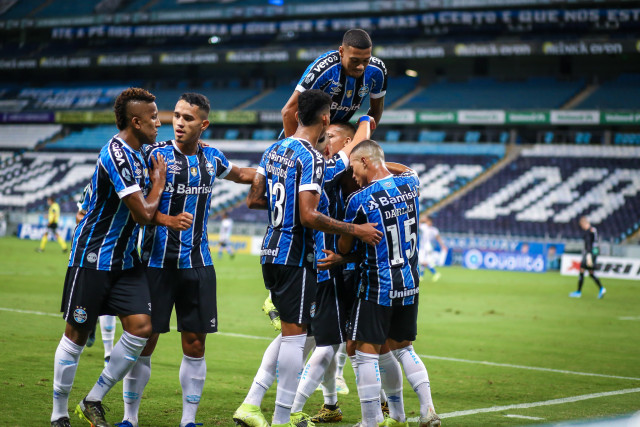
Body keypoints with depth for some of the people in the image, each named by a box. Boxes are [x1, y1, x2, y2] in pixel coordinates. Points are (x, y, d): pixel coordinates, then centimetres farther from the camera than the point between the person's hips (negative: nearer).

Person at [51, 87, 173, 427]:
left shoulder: (135, 155, 10)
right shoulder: (117, 154, -20)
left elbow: (143, 211, 21)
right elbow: (143, 214, -20)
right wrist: (159, 181, -4)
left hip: (125, 258, 8)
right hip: (93, 257, -8)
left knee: (141, 327, -4)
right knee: (76, 335, 1)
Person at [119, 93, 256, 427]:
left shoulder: (211, 158, 7)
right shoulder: (156, 154, -7)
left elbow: (239, 174, 30)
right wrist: (168, 221, -26)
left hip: (198, 264, 4)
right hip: (158, 261, -4)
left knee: (195, 344, 4)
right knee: (144, 341, -1)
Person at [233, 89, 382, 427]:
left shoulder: (274, 150, 10)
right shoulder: (312, 158, -16)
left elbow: (253, 200, 13)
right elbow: (308, 217, -22)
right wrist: (355, 230, -17)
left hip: (271, 250, 9)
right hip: (295, 255, -9)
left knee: (291, 332, 17)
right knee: (295, 335, -1)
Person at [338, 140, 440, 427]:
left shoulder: (359, 200, -16)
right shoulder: (410, 183, -1)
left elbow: (345, 247, -2)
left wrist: (336, 255, 20)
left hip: (377, 287, -6)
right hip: (409, 285, 6)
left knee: (367, 353, 0)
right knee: (403, 348, 20)